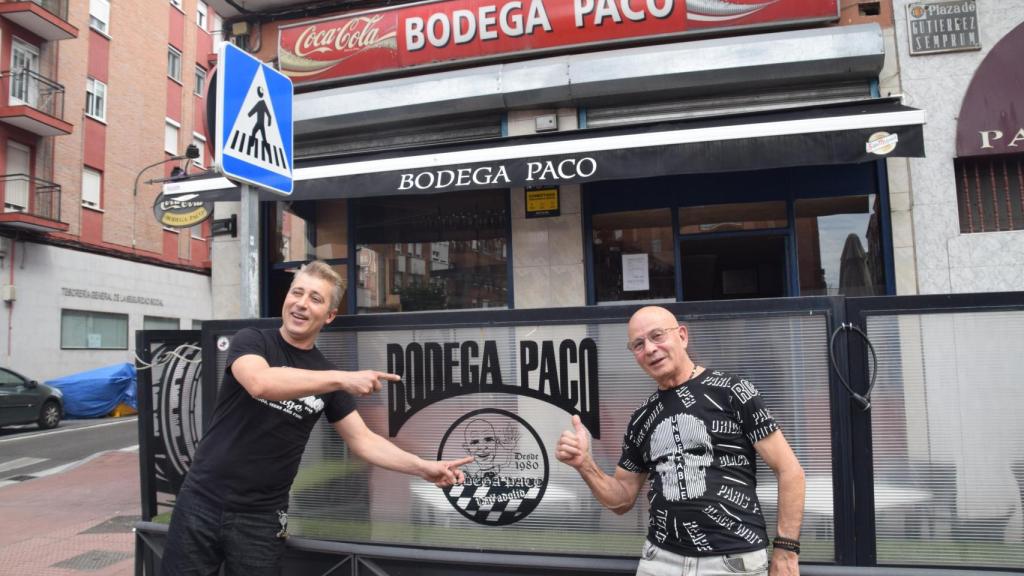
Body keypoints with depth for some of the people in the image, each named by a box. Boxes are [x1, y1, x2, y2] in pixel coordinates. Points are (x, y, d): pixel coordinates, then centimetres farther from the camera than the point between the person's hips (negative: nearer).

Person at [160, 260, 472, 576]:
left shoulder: (328, 376, 2)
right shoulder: (250, 340, -6)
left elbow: (363, 440, 0)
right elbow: (260, 383, -28)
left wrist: (422, 467, -13)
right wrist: (342, 379, -33)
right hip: (202, 501, -1)